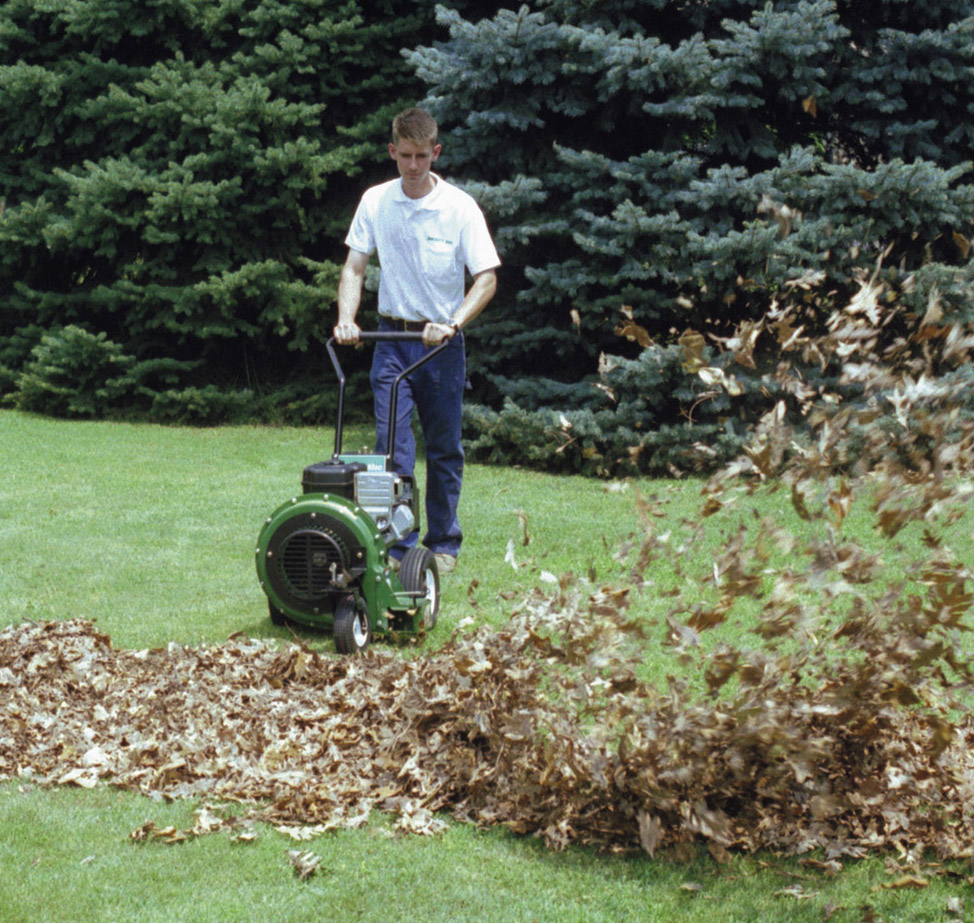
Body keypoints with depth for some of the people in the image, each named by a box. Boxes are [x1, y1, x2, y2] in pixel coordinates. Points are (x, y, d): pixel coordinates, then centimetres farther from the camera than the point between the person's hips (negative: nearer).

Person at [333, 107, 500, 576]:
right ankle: (397, 546, -5)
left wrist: (452, 324, -21)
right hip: (392, 339, 1)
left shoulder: (460, 207, -6)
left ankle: (443, 544, 20)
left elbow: (486, 278, -8)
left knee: (444, 449, 7)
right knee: (392, 447, -7)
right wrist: (346, 319, -11)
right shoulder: (375, 201, 1)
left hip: (441, 343, -1)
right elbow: (354, 267, 5)